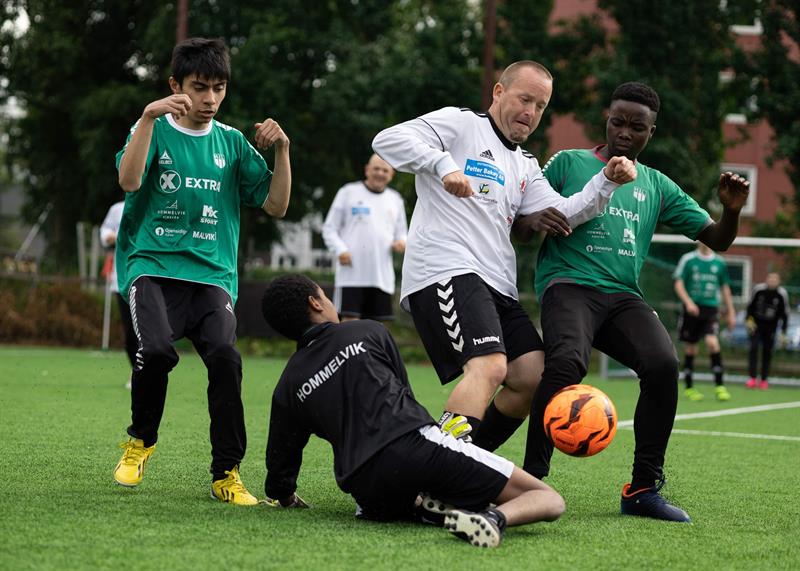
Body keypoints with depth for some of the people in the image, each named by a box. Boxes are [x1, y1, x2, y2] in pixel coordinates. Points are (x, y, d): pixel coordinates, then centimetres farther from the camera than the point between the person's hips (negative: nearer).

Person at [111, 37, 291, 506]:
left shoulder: (232, 142, 13)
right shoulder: (155, 129, 6)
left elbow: (276, 205, 10)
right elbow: (129, 180, -14)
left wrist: (282, 150, -3)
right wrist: (149, 116, -22)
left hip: (212, 274, 2)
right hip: (154, 267, -2)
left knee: (225, 355, -25)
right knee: (157, 349, -29)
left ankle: (227, 472, -11)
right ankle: (141, 441, 1)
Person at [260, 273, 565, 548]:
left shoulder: (288, 387, 18)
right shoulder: (368, 332, 15)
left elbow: (280, 460, 24)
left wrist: (284, 497, 47)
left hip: (370, 496, 2)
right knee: (549, 500, 2)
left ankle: (422, 508, 2)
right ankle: (496, 517, -32)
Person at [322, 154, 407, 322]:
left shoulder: (395, 199, 17)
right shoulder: (348, 192, 6)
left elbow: (401, 232, 24)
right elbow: (329, 229, 6)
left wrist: (401, 242, -1)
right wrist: (340, 250, -12)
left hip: (382, 276, 4)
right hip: (352, 274, -4)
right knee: (349, 320, -11)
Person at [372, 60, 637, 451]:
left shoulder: (525, 166, 28)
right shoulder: (460, 124, 5)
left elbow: (563, 215, 13)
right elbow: (388, 140, -9)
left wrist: (606, 182, -2)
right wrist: (444, 165, -23)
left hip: (498, 287, 9)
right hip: (446, 272, -9)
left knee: (533, 377, 0)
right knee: (489, 365, -27)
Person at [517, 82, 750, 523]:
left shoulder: (657, 186, 21)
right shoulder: (568, 163, 13)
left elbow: (716, 239, 21)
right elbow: (520, 232, 11)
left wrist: (731, 210, -1)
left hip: (623, 296, 3)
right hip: (569, 283, -3)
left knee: (663, 363, -25)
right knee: (567, 362, -34)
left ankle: (643, 489, -14)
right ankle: (532, 478, -22)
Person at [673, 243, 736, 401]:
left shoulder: (719, 262, 8)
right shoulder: (688, 259, 1)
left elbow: (725, 287, 16)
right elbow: (678, 284, -2)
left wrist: (731, 312, 14)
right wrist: (688, 302, -18)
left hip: (710, 309, 1)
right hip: (692, 309, -1)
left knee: (712, 342, -19)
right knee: (690, 349, 4)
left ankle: (719, 386, -14)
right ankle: (689, 387, 18)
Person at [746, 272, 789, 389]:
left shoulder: (782, 294, -12)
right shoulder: (758, 289, -13)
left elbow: (784, 314, -3)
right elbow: (750, 305, 3)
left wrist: (783, 332, -4)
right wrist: (749, 319, -6)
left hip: (770, 327, 1)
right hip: (756, 324, 0)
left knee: (767, 352, 3)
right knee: (753, 348, -12)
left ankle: (764, 380, 13)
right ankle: (752, 378, -11)